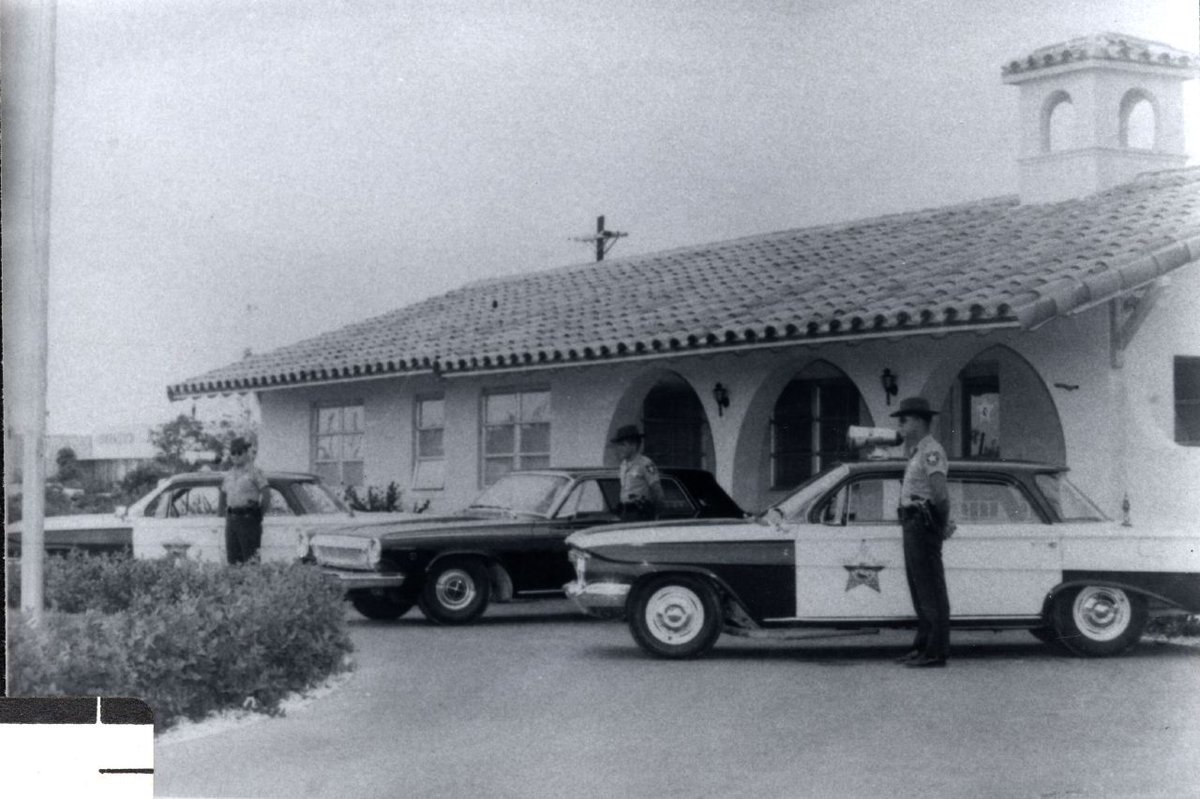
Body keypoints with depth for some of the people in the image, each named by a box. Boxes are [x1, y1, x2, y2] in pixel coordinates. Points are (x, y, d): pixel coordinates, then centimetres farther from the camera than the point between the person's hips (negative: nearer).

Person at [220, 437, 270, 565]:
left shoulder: (255, 472, -4)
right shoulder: (228, 475, 15)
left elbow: (267, 495, -8)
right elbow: (223, 497, 27)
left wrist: (258, 515, -3)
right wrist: (229, 513, 17)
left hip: (248, 519, -6)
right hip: (231, 519, 6)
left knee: (250, 559, -8)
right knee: (232, 558, 4)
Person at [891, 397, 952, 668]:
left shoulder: (931, 451, -13)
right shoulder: (916, 451, 19)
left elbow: (940, 492, -21)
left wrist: (943, 522, -12)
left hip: (923, 524, -11)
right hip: (912, 524, 11)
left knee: (931, 589, -9)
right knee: (918, 588, 14)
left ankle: (936, 651, -8)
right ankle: (923, 646, 22)